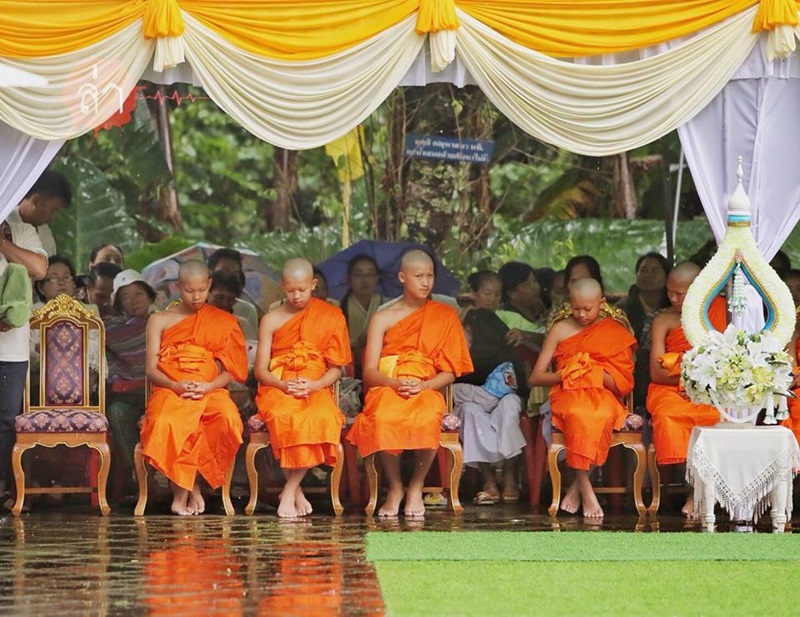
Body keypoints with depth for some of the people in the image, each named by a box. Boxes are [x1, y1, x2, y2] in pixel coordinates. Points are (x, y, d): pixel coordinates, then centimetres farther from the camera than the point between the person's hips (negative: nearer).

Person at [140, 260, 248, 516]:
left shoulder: (223, 322, 16)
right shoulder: (160, 320, 14)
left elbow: (230, 370, 9)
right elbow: (151, 369, 6)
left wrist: (208, 387, -12)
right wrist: (175, 386, -14)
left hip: (210, 391, 1)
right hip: (170, 390, -1)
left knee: (228, 419, -35)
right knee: (166, 423, -38)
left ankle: (186, 486, -18)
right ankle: (185, 488, -20)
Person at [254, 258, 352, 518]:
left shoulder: (331, 317, 9)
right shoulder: (271, 320, 9)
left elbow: (336, 369, 7)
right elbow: (260, 370, 7)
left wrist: (314, 386, -13)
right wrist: (283, 385, -15)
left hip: (316, 388, 0)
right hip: (278, 389, 0)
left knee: (323, 419, -36)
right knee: (285, 418, -38)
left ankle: (289, 491, -24)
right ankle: (296, 489, -20)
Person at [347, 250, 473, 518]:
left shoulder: (445, 316, 14)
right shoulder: (382, 319, 12)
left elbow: (450, 372, 8)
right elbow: (369, 372, 6)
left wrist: (423, 385, -11)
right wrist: (394, 383, -16)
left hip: (427, 390, 0)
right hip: (386, 388, 0)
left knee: (427, 419, -38)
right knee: (384, 418, -38)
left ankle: (416, 486, -12)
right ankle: (395, 488, -15)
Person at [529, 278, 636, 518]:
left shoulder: (615, 332, 12)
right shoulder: (561, 329, 13)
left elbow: (624, 384, 7)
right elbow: (536, 377, 11)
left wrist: (598, 374, -11)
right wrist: (564, 375, -7)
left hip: (602, 395, 0)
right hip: (568, 394, 0)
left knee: (601, 416, -38)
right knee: (579, 416, -38)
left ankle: (577, 487, -26)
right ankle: (586, 490, -34)